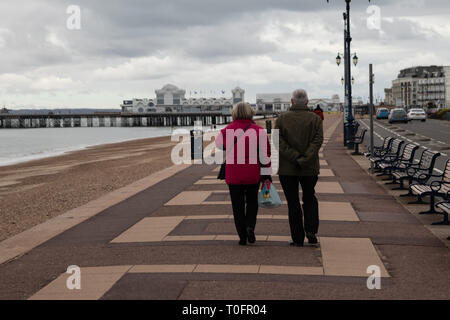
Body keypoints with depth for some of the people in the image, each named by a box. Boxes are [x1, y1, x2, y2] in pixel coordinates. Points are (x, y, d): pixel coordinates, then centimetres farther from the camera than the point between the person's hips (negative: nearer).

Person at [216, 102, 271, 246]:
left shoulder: (226, 131, -4)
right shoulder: (259, 131, -6)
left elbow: (218, 145, 14)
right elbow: (265, 154, -5)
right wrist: (266, 174, 2)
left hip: (233, 175, 0)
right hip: (253, 175, 0)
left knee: (237, 205, 9)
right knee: (252, 202, 19)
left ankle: (242, 236, 8)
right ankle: (250, 227, -1)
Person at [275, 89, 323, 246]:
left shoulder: (282, 119, 1)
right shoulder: (315, 119, 1)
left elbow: (279, 141, -11)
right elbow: (318, 141, -12)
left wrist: (295, 157, -14)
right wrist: (304, 160, -17)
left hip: (287, 169, -1)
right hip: (310, 168, 1)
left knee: (293, 203, 6)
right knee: (310, 199, 19)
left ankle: (297, 238, 7)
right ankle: (311, 230, 3)